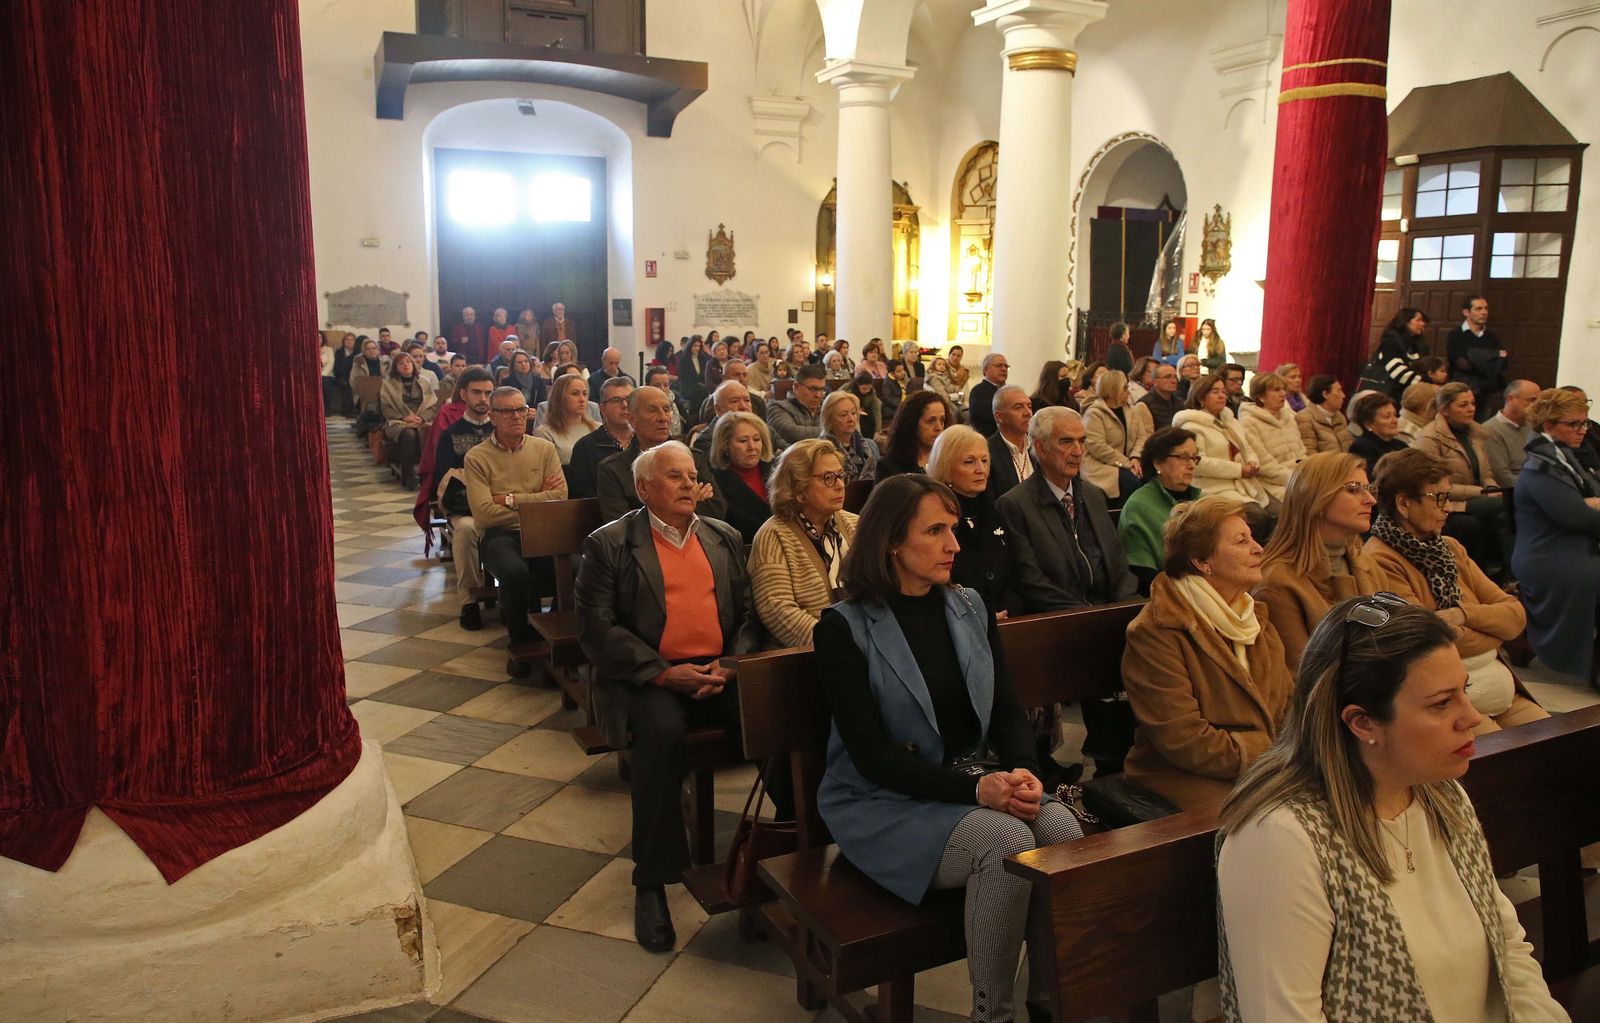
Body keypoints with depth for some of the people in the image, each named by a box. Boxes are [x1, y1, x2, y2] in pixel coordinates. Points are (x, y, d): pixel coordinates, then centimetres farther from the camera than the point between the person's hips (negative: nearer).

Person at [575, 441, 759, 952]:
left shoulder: (725, 537, 18)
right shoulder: (609, 543, 4)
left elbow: (749, 610, 15)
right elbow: (597, 626, -5)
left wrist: (731, 664, -5)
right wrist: (662, 674, -14)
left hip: (720, 672, 4)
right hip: (648, 676, -3)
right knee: (663, 732, -35)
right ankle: (651, 883, -18)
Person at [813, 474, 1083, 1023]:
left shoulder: (971, 608, 9)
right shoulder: (843, 628, -9)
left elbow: (1008, 711, 8)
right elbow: (871, 753, -15)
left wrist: (1024, 772, -14)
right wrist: (976, 788, -24)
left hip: (980, 782, 5)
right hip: (883, 804, -5)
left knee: (1061, 826, -23)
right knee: (1007, 842, -29)